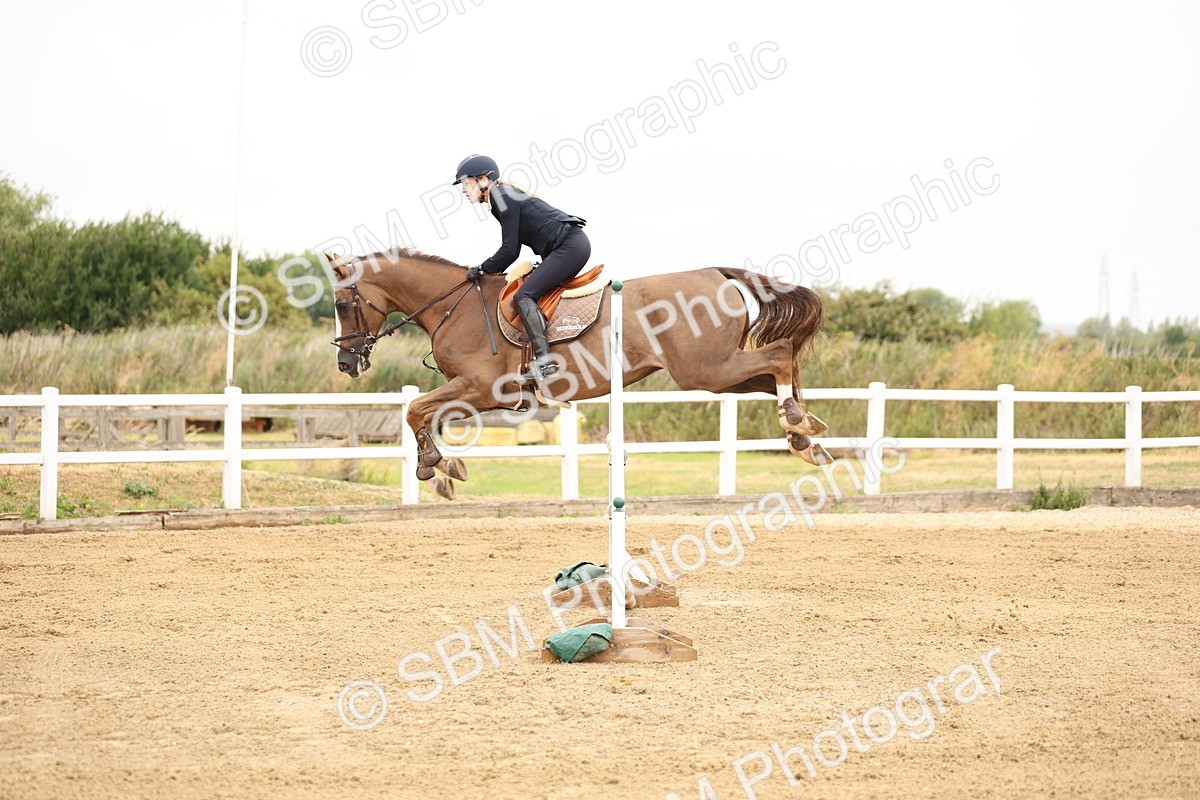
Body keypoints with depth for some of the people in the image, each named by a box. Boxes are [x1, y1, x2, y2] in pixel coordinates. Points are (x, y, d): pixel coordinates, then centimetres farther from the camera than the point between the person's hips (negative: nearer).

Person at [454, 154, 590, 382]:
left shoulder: (504, 197, -10)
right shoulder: (500, 199, 19)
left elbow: (509, 250, -12)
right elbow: (512, 250, 22)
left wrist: (482, 269, 0)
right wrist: (491, 270, 13)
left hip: (570, 246, -11)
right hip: (573, 246, 11)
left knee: (524, 296, -16)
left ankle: (544, 359, -25)